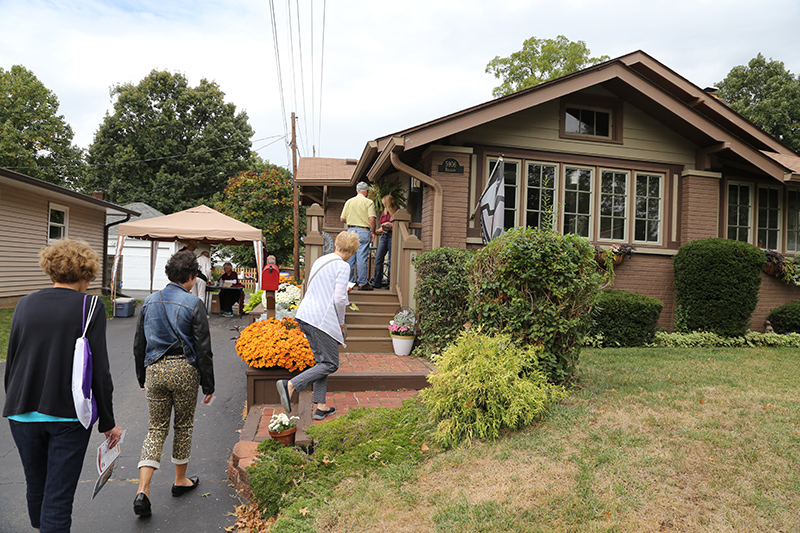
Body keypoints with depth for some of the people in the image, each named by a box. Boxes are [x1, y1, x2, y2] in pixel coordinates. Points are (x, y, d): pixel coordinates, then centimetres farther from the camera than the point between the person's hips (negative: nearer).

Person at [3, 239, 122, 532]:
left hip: (24, 413, 5)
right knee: (59, 496, 3)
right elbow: (100, 370, -11)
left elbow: (11, 362, 7)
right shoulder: (90, 307, -10)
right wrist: (107, 422, -3)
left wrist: (15, 405, 20)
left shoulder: (25, 304, 2)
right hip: (69, 415, -4)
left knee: (35, 486, 22)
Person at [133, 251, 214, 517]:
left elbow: (139, 345, 12)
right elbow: (203, 348, -10)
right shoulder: (194, 304, -10)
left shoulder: (149, 302, 6)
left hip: (154, 369, 4)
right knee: (183, 425, 14)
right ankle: (181, 480, 30)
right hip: (183, 370, -4)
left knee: (157, 428, 11)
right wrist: (208, 385, -2)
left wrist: (142, 378, 22)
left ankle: (143, 489, -1)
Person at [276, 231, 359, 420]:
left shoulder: (320, 261, 16)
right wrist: (340, 323, 1)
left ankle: (320, 406, 13)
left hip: (305, 315, 9)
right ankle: (290, 385, -14)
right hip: (322, 319, -9)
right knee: (330, 364, 0)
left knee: (321, 360, 14)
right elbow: (339, 299, -15)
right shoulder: (343, 266, -8)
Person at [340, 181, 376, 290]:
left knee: (349, 258, 9)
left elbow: (343, 219, 9)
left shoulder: (349, 202, 10)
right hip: (363, 231, -4)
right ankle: (362, 283, 1)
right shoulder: (369, 202, -4)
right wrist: (373, 232, -2)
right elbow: (371, 219, -13)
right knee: (362, 258, -2)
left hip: (350, 231, 4)